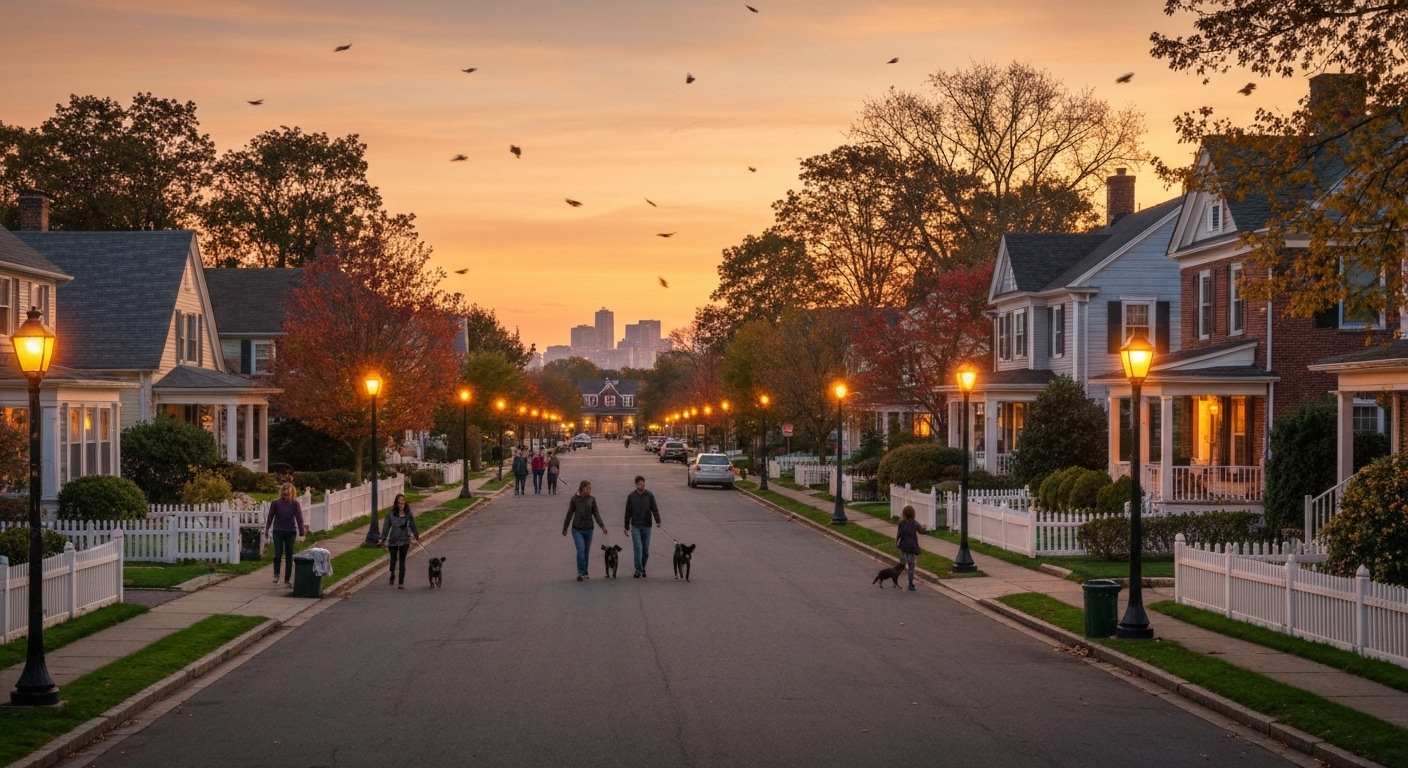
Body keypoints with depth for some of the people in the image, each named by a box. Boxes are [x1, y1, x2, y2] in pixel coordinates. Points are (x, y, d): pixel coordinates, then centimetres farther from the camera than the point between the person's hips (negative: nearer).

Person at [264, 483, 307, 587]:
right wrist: (266, 530, 11)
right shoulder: (276, 503, -9)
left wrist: (302, 532, -17)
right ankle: (276, 574, 11)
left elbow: (299, 518, -10)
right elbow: (270, 517, 3)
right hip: (278, 531, 0)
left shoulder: (295, 504, -9)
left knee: (289, 556, 4)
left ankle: (287, 580, 12)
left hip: (291, 532, 1)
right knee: (278, 554, -11)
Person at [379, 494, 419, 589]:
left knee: (402, 561, 0)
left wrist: (417, 537, 20)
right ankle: (392, 574, 42)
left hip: (404, 541, 0)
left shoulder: (408, 515, -1)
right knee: (393, 559, 11)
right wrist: (383, 538, -11)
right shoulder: (391, 514, -6)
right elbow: (386, 527, -5)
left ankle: (401, 583, 3)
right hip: (393, 541, 0)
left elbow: (413, 526, 10)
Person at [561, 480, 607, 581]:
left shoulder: (592, 499, 0)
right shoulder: (575, 499, -5)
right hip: (577, 529, -3)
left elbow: (596, 514, 0)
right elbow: (569, 514, 3)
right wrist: (565, 528, 9)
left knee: (586, 552, 9)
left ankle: (584, 572, 23)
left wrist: (602, 526, -11)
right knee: (581, 549, -16)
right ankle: (580, 572, -11)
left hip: (588, 529, 3)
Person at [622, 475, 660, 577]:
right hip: (635, 526, -1)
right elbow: (628, 513, 7)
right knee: (638, 548, -10)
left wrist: (658, 521, -21)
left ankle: (643, 568, 21)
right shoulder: (631, 496, 3)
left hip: (646, 526, 1)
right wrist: (627, 528, 5)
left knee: (645, 549, 6)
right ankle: (638, 570, -9)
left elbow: (654, 509, -4)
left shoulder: (649, 495, 2)